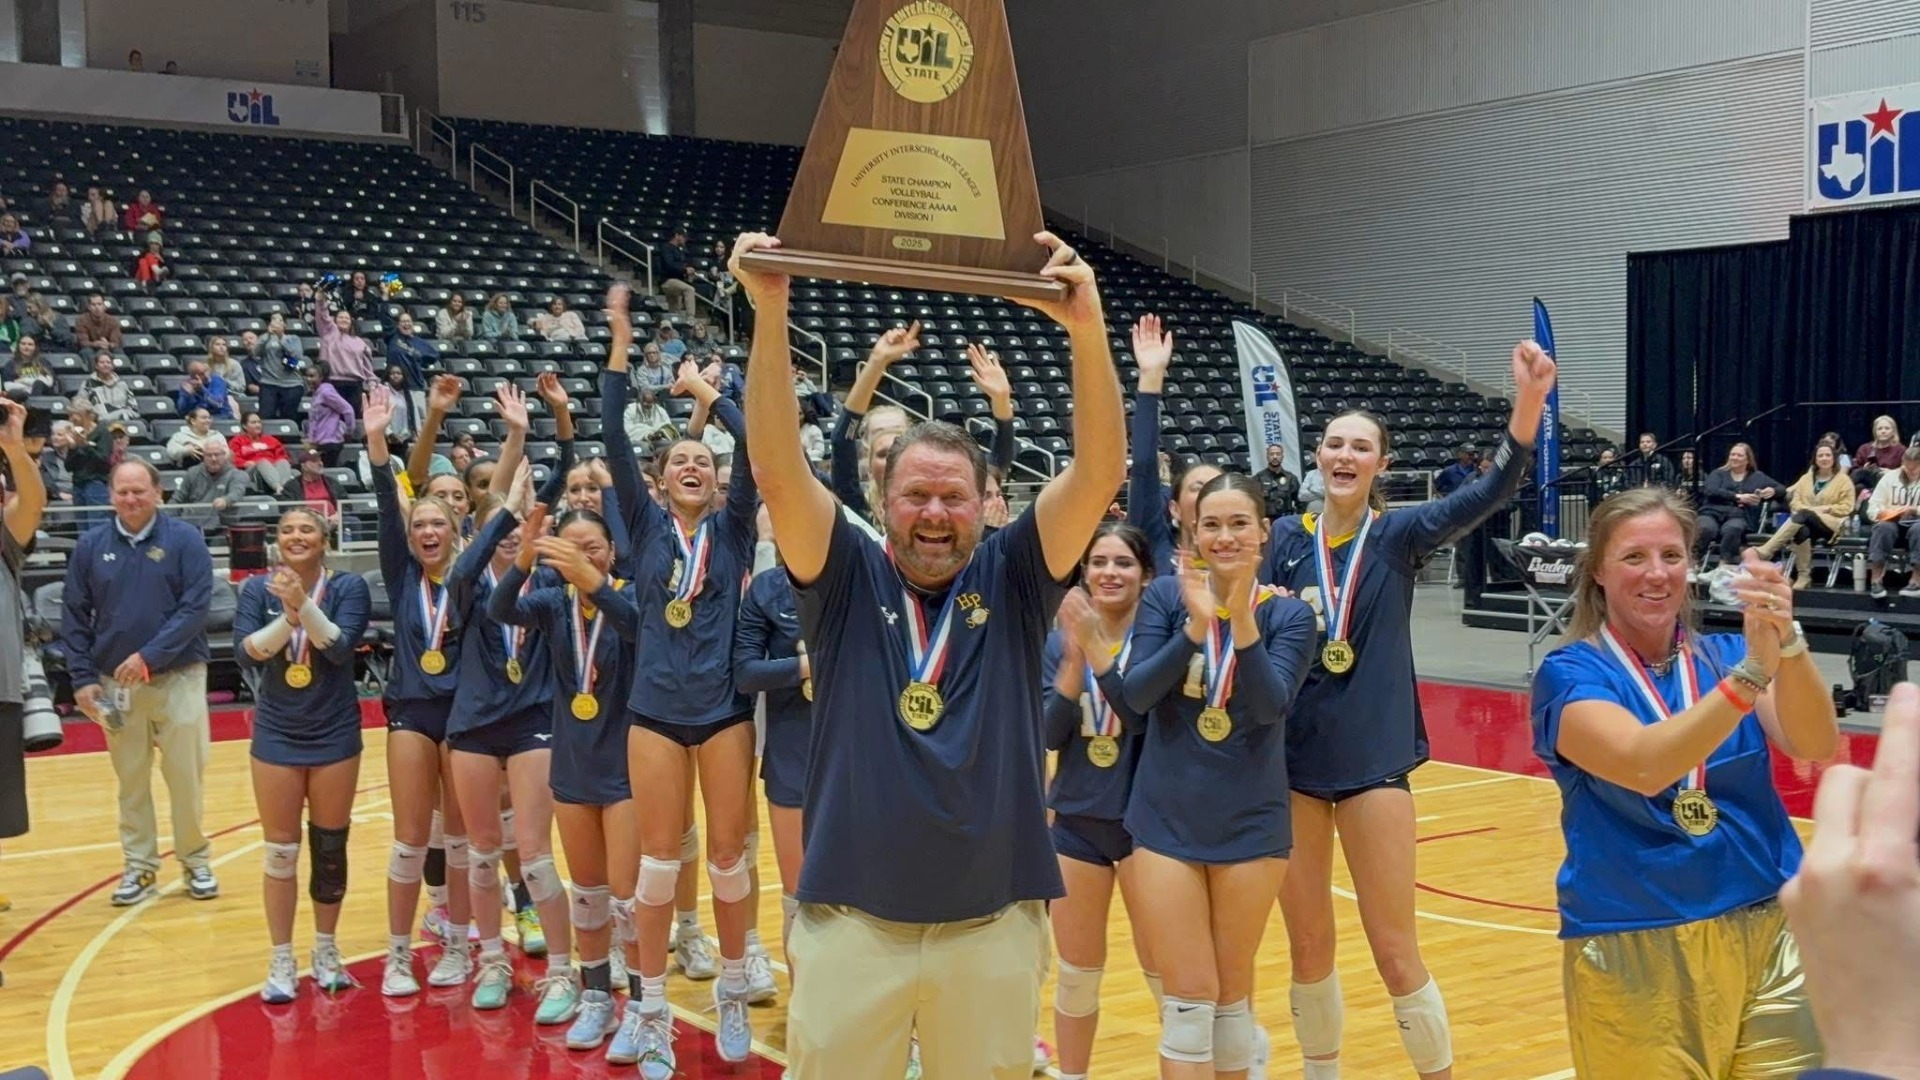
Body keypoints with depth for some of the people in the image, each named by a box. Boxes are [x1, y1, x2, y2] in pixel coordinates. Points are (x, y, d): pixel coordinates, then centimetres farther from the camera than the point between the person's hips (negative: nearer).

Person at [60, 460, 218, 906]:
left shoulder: (184, 539, -5)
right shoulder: (91, 546, 3)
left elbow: (196, 606, -12)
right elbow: (75, 618, 5)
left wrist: (150, 656, -19)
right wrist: (82, 678, -2)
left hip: (179, 678, -2)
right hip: (115, 683, 3)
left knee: (186, 776, 3)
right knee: (131, 780, 9)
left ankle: (196, 861, 17)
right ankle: (140, 866, 19)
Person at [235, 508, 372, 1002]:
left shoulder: (347, 586, -6)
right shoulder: (258, 588, -2)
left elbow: (341, 647, -19)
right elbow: (245, 653, -12)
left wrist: (303, 603, -30)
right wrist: (287, 616, -25)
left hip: (335, 735, 0)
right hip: (276, 735, 1)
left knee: (330, 847, 9)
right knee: (280, 853, 5)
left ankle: (326, 951, 25)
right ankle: (281, 962, 15)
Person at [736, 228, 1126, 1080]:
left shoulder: (1013, 579, 1)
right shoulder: (847, 578, 0)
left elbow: (1100, 471, -11)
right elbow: (778, 471, -13)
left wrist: (1087, 329, -25)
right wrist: (770, 313, -24)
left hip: (994, 925, 1)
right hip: (854, 921, 0)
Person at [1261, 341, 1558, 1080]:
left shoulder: (1398, 535, -4)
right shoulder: (1286, 538, 3)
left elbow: (1492, 491, -19)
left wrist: (1529, 401, -36)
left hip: (1373, 759, -2)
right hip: (1291, 757, 2)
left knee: (1396, 954, 2)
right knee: (1308, 950, 11)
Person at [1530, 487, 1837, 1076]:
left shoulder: (1725, 653, 6)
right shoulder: (1571, 673, -5)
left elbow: (1816, 746, -12)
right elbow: (1643, 765, -24)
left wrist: (1787, 642, -29)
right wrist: (1751, 671, -33)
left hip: (1769, 931, 3)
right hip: (1633, 949, -3)